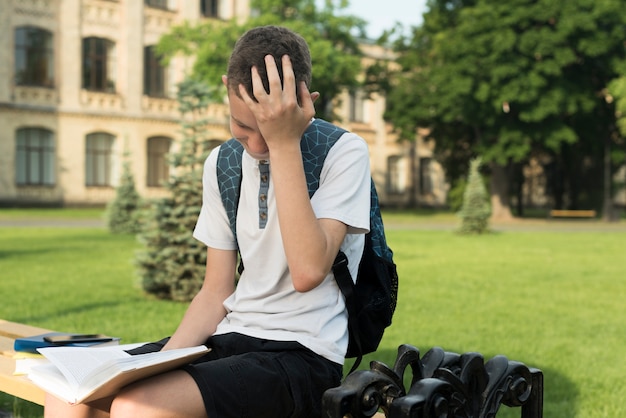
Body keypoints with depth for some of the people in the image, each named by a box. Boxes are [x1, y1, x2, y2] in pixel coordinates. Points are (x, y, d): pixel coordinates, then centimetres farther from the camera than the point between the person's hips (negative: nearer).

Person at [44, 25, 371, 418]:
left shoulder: (344, 153, -7)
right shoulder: (221, 164, 9)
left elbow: (308, 271, -22)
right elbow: (217, 291, 11)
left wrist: (284, 144, -20)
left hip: (304, 355, -5)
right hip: (230, 339, 6)